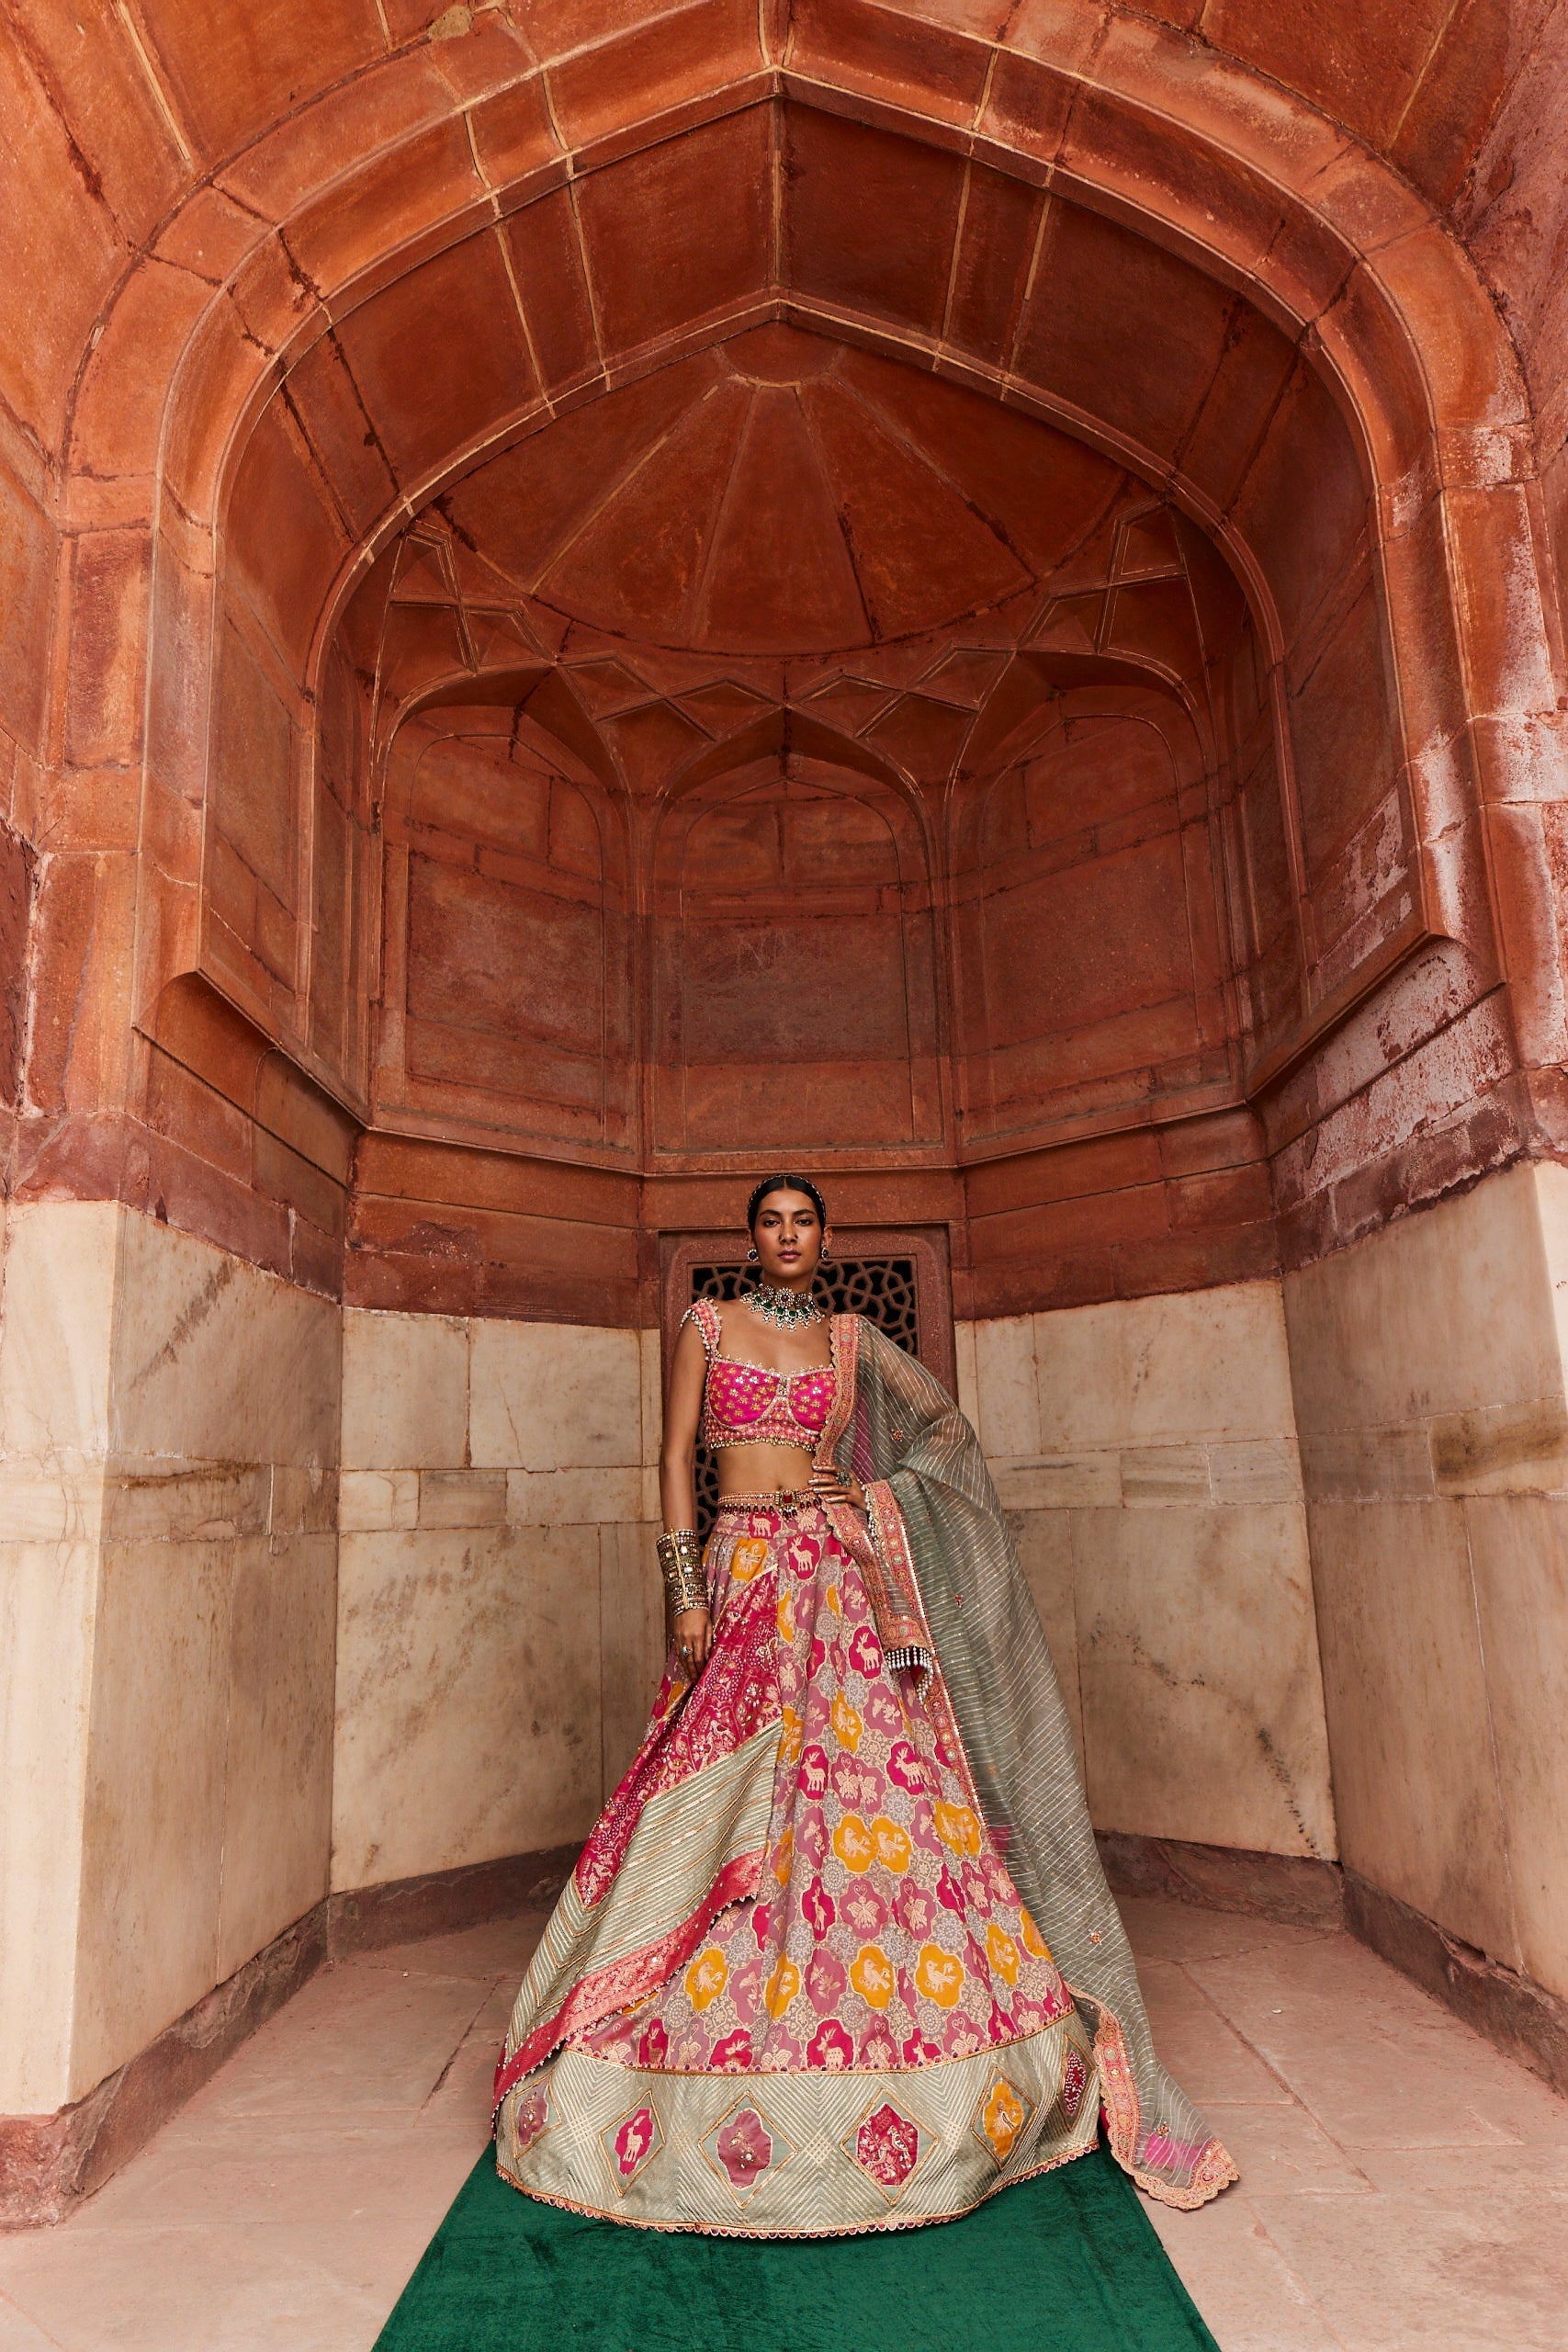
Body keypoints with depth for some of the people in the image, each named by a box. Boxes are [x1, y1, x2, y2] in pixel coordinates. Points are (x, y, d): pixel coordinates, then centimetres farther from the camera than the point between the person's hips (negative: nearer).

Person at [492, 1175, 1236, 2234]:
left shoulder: (852, 1337, 10)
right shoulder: (709, 1325, 6)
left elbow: (948, 1424, 18)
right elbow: (677, 1457, 2)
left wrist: (874, 1491, 3)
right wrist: (684, 1590, -6)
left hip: (840, 1584, 1)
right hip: (742, 1578, -1)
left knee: (864, 1785, -1)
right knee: (732, 1815, 0)